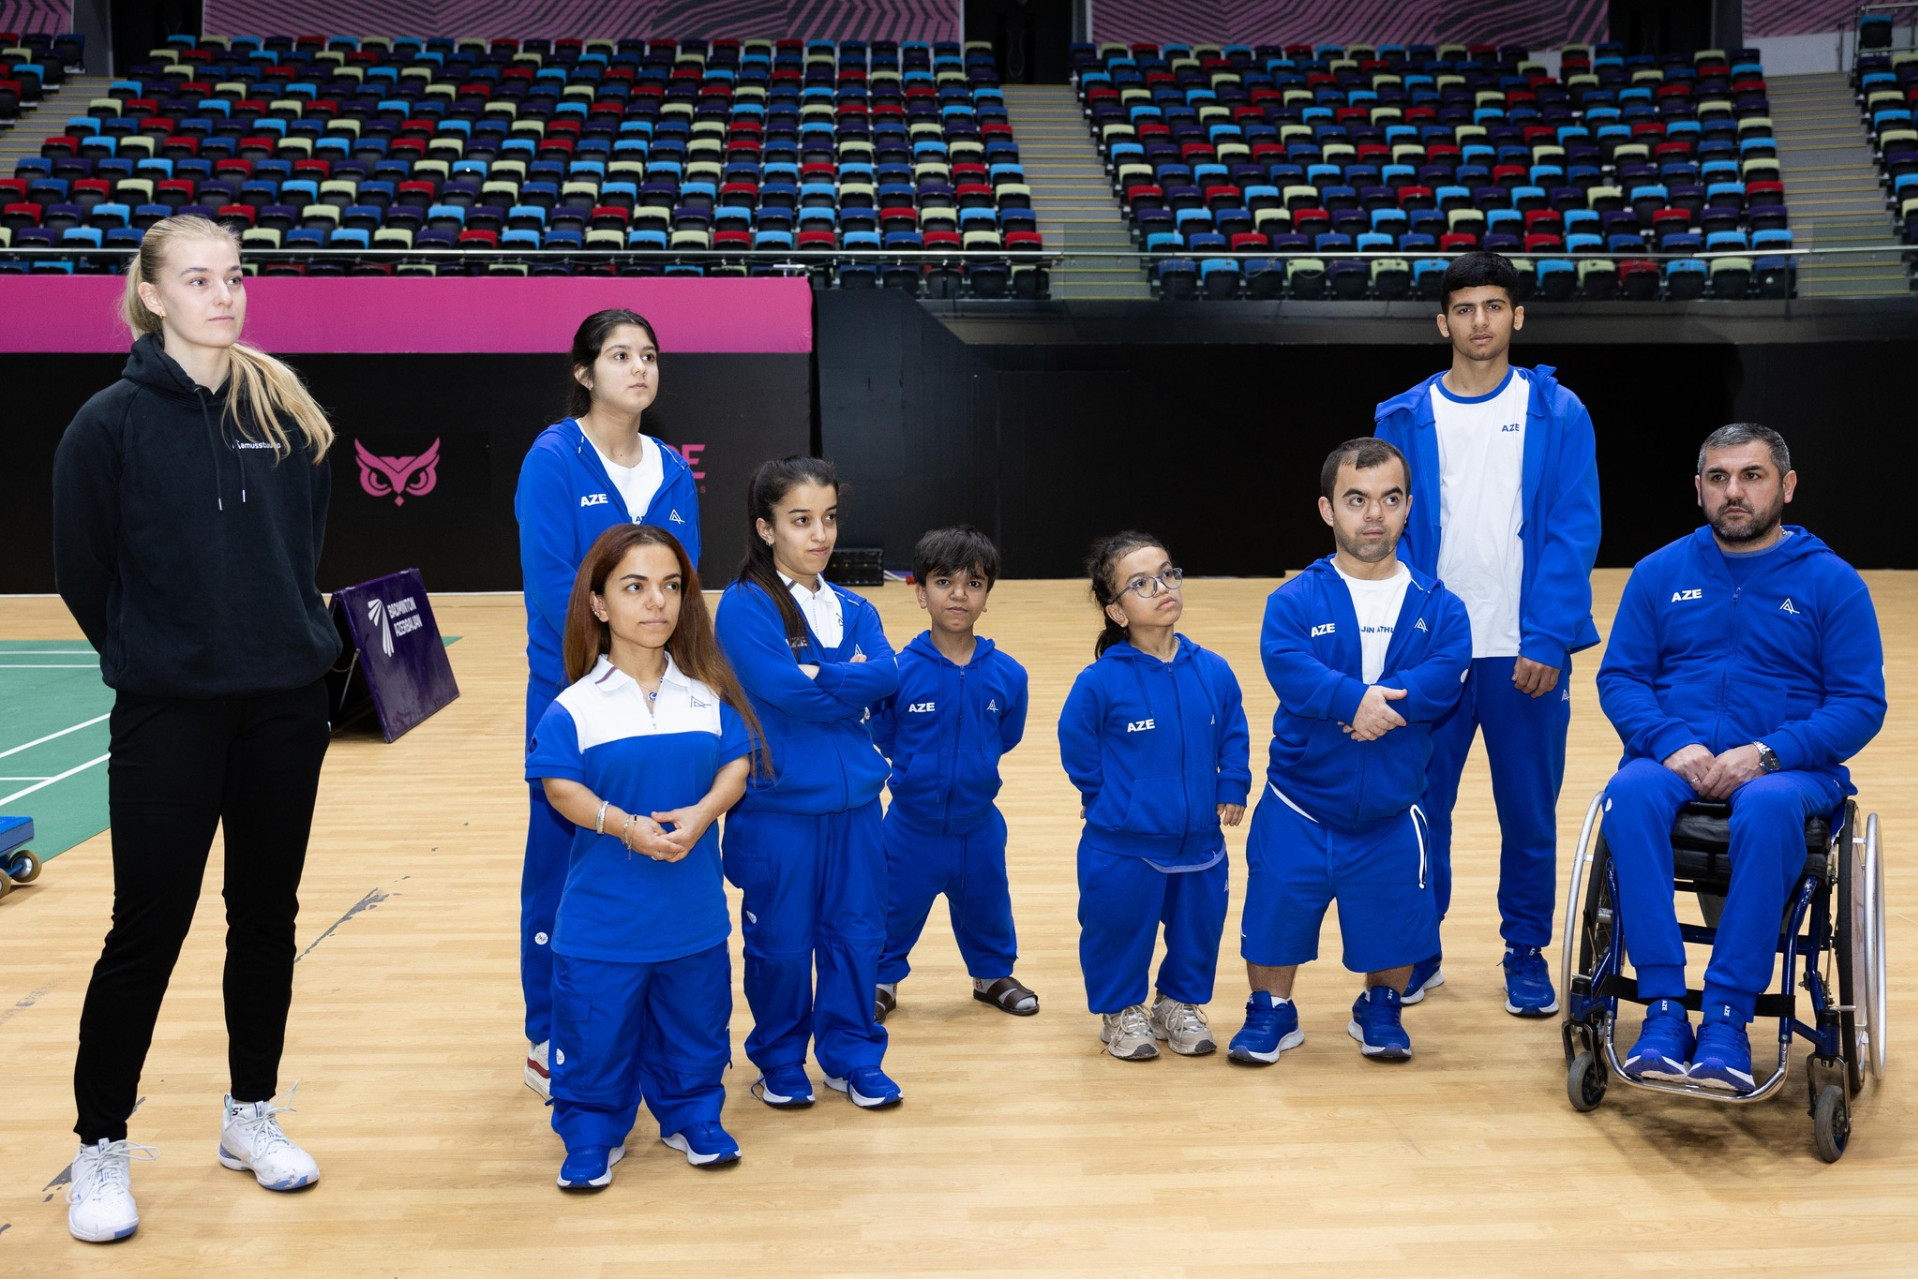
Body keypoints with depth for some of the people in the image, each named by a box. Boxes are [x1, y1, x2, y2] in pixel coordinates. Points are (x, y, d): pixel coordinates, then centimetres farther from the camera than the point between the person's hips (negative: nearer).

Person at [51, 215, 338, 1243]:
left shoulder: (285, 411, 4)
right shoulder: (113, 421, -8)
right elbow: (82, 572, -2)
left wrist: (283, 639, 9)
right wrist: (157, 654, 6)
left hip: (286, 706, 4)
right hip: (168, 716, -4)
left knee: (267, 916, 13)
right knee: (148, 932, 2)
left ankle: (251, 1116, 29)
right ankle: (100, 1150, 19)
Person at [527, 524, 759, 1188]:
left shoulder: (709, 693, 0)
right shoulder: (576, 706, -9)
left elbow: (737, 765, -1)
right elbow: (560, 786, -11)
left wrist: (700, 815, -18)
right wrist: (623, 824, -24)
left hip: (694, 905, 3)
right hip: (604, 909, -3)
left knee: (694, 1020, 16)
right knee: (598, 1030, 7)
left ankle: (691, 1117, 36)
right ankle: (591, 1134, 26)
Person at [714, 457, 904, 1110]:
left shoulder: (853, 609, 9)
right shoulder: (744, 606, -9)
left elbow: (885, 676, -8)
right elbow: (785, 690, -21)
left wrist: (821, 679, -16)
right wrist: (850, 682, -8)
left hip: (854, 801, 5)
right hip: (778, 806, -5)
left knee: (856, 933, 11)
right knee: (782, 943, 8)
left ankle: (851, 1055, 27)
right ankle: (779, 1061, 27)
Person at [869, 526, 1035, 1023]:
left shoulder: (1007, 674, -11)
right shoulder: (899, 671, -18)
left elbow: (1007, 737, 3)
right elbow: (884, 739, -7)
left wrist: (972, 761, -2)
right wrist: (915, 766, -12)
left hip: (979, 825, 2)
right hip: (913, 824, -2)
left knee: (986, 906, 22)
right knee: (896, 907, 16)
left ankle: (993, 974, 45)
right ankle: (881, 981, 38)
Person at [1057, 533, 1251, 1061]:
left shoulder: (1213, 672, -5)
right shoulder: (1100, 682, -17)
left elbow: (1233, 735, 8)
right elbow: (1077, 746, -4)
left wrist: (1233, 787, 0)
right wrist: (1108, 799, 0)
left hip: (1200, 843, 4)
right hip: (1121, 848, -4)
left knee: (1198, 929, 18)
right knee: (1119, 934, 12)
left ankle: (1180, 1005, 42)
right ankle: (1120, 1012, 35)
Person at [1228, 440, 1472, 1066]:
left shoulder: (1438, 606, -1)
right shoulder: (1294, 601, -6)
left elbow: (1444, 675, -17)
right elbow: (1287, 666, -23)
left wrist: (1381, 702, -29)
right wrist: (1355, 697, -32)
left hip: (1391, 813, 1)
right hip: (1299, 808, -1)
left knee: (1395, 920, 11)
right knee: (1275, 913, 6)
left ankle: (1380, 1010, 38)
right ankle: (1271, 1012, 30)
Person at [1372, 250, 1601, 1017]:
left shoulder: (1557, 414, 1)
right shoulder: (1404, 419, 4)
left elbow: (1572, 534, -4)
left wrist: (1548, 642, -13)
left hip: (1528, 653, 0)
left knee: (1529, 811, 8)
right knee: (1420, 806, 6)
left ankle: (1526, 954, 25)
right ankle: (1418, 952, 23)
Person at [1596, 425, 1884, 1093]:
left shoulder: (1832, 581, 6)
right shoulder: (1659, 573, 12)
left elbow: (1861, 704, 0)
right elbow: (1619, 677, 7)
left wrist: (1766, 754, -16)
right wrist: (1672, 744, -13)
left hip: (1788, 766, -1)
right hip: (1674, 758, 2)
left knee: (1768, 807, -38)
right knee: (1629, 794, -34)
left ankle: (1727, 1018, -31)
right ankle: (1664, 1011, -31)